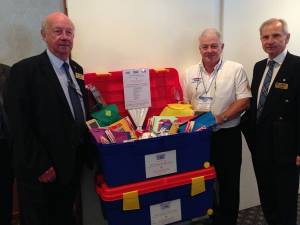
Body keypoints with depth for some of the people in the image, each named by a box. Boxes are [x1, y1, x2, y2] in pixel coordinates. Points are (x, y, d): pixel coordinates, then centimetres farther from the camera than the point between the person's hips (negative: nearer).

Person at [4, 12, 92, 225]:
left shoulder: (77, 69, 8)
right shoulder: (24, 70, -14)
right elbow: (19, 125, -17)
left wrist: (85, 152, 5)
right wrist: (40, 166, -17)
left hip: (74, 164, 6)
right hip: (42, 171, -6)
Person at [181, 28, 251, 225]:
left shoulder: (236, 69, -4)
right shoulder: (191, 73, 7)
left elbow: (244, 101, -9)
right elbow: (185, 103, 9)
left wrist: (220, 118, -19)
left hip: (227, 136, -3)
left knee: (228, 184, 9)